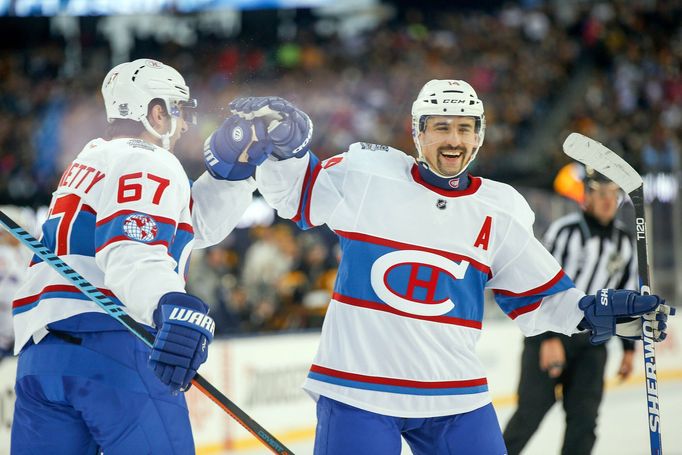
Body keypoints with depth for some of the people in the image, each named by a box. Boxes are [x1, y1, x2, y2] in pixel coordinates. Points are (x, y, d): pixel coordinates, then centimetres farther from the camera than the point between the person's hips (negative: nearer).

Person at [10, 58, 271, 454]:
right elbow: (132, 255, -21)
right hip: (117, 346, -8)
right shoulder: (151, 164, -1)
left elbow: (198, 223, 26)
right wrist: (175, 307, -38)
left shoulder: (92, 160, 27)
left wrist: (233, 165, 13)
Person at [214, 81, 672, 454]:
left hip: (456, 396, 3)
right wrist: (282, 144, -11)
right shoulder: (367, 176, -2)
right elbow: (295, 191, 7)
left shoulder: (502, 214, 6)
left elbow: (537, 300, 10)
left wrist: (600, 313, -3)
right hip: (357, 386, -3)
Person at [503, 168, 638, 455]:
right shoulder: (565, 231, -10)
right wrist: (550, 339, -23)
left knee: (584, 415, -2)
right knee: (534, 407, -8)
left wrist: (629, 347, 15)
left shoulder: (625, 242, 9)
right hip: (548, 332, -5)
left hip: (592, 341, 5)